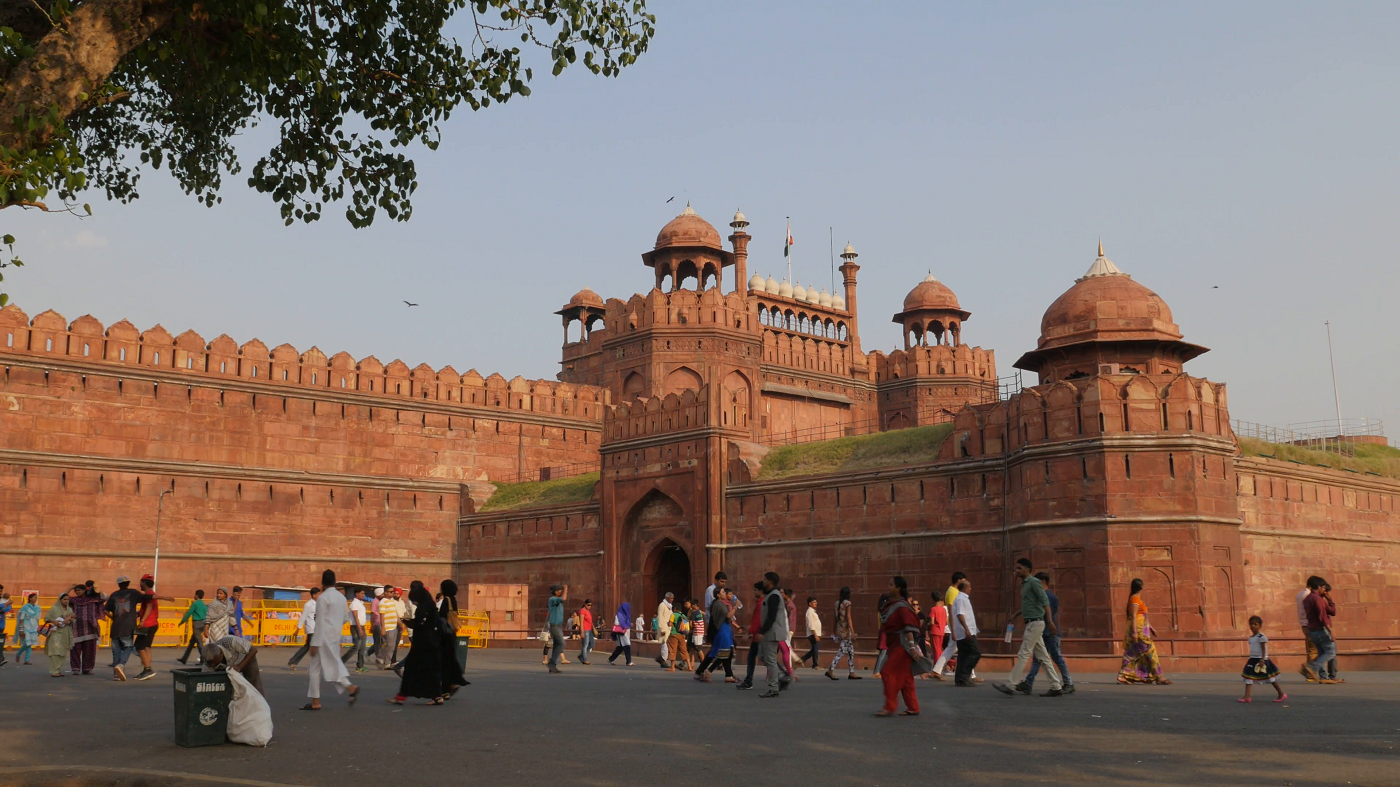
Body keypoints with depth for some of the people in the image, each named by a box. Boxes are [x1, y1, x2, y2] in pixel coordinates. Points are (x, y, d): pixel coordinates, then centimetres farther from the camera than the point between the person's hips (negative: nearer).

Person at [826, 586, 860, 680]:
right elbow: (848, 618, -15)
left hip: (839, 630, 8)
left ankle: (852, 672, 14)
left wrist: (835, 631, 19)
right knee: (841, 652, -6)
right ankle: (830, 670, -10)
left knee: (851, 651, 13)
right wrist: (853, 633, -15)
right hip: (846, 630, -8)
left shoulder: (837, 603, 10)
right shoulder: (847, 603, -11)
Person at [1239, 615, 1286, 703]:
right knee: (1248, 677, -1)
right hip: (1253, 660, 8)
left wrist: (1262, 660, -24)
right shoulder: (1251, 637, 11)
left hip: (1261, 660, -8)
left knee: (1270, 678, 4)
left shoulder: (1261, 637, -14)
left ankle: (1281, 694, 19)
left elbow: (1264, 649, -17)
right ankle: (1247, 697, -3)